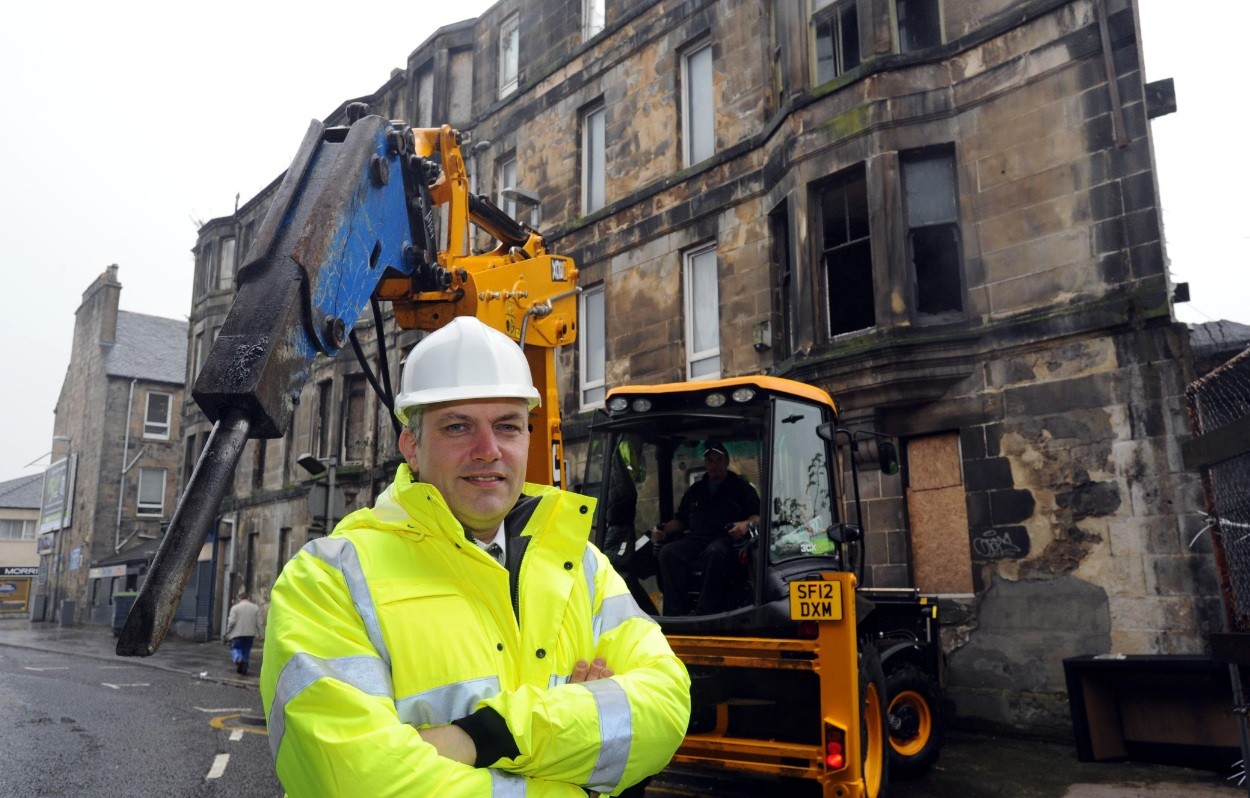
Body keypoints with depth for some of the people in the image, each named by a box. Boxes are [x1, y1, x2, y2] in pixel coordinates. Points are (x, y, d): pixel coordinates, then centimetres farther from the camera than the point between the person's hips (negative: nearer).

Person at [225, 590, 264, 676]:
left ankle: (238, 659, -24)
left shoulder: (235, 607, -3)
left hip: (237, 634, -3)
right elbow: (260, 622, 2)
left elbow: (231, 622, -10)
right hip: (250, 634, 3)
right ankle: (244, 669, 12)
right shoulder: (255, 607, 5)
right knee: (246, 651, 13)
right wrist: (261, 634, 7)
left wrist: (228, 633, 3)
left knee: (235, 649, 6)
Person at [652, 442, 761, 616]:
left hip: (726, 539, -4)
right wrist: (664, 530, 9)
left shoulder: (741, 487, 18)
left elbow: (759, 516, 7)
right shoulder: (695, 490, 31)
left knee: (714, 552, -41)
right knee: (668, 552, -28)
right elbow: (680, 519, 30)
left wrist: (746, 524, -16)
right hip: (695, 539, 4)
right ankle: (676, 613, -33)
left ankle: (704, 613, -42)